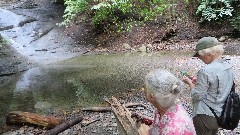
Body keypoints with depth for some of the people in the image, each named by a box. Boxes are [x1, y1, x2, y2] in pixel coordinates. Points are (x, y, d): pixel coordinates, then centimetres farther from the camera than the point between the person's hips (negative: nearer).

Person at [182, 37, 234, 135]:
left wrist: (190, 83, -6)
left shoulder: (206, 71, -27)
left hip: (206, 117, -8)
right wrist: (199, 81, 7)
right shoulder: (228, 67, 0)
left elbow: (197, 96, -21)